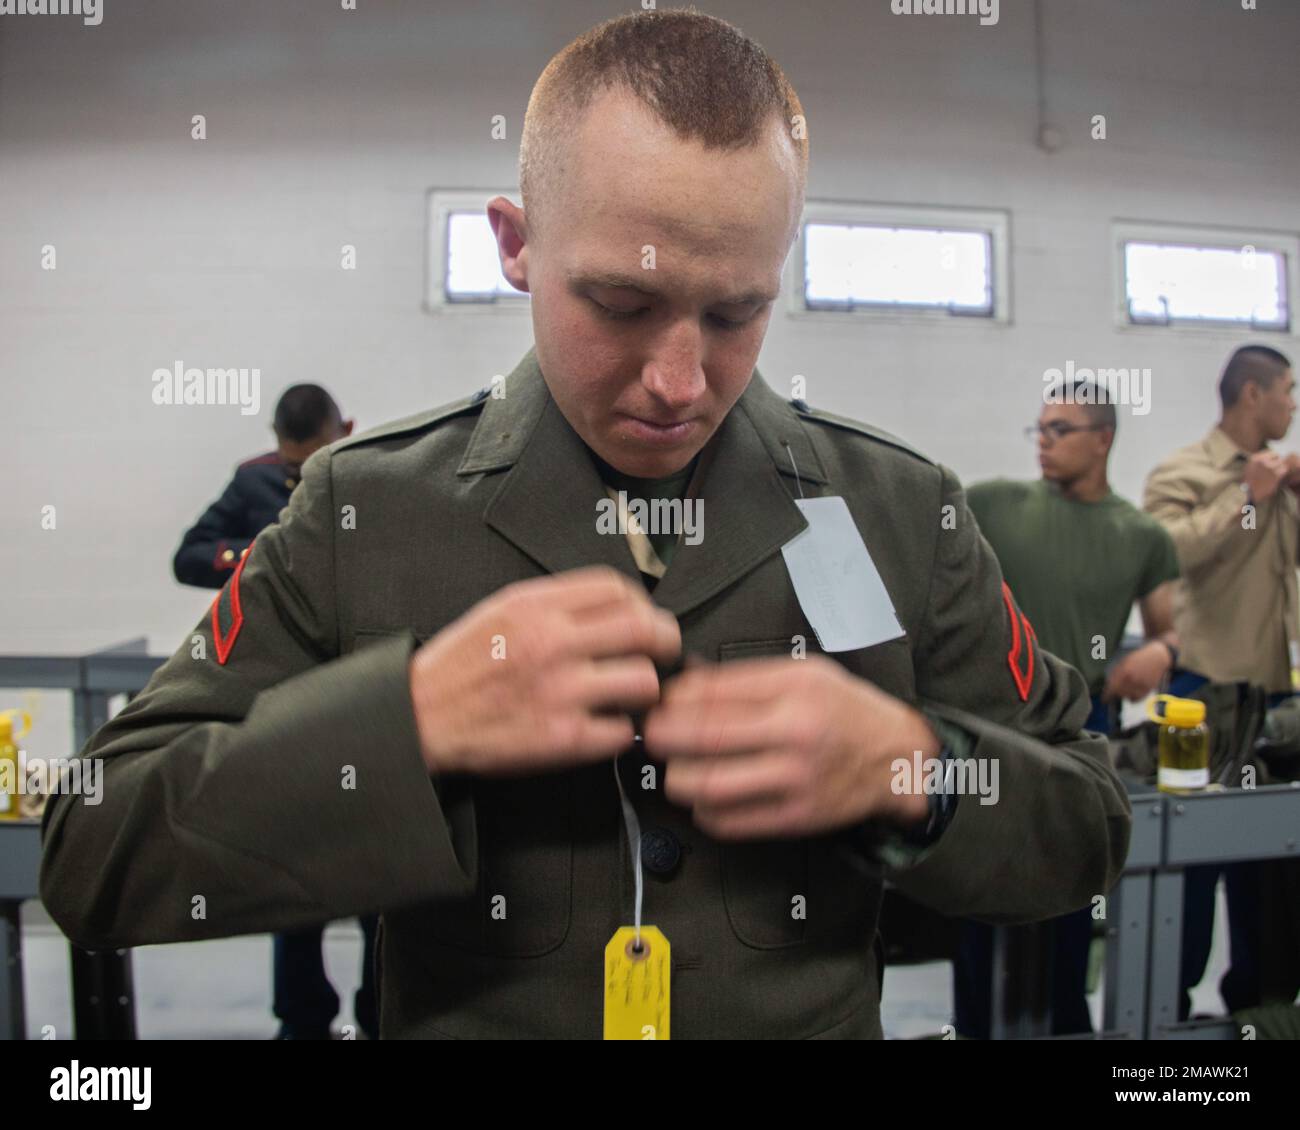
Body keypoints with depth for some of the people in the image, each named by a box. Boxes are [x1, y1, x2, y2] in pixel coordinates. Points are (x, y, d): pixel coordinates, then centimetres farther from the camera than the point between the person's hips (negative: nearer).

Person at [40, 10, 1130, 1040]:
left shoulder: (906, 509, -2)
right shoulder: (357, 510, -6)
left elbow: (1090, 825, 3)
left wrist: (911, 768, -17)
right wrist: (412, 718, -21)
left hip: (824, 1013, 1)